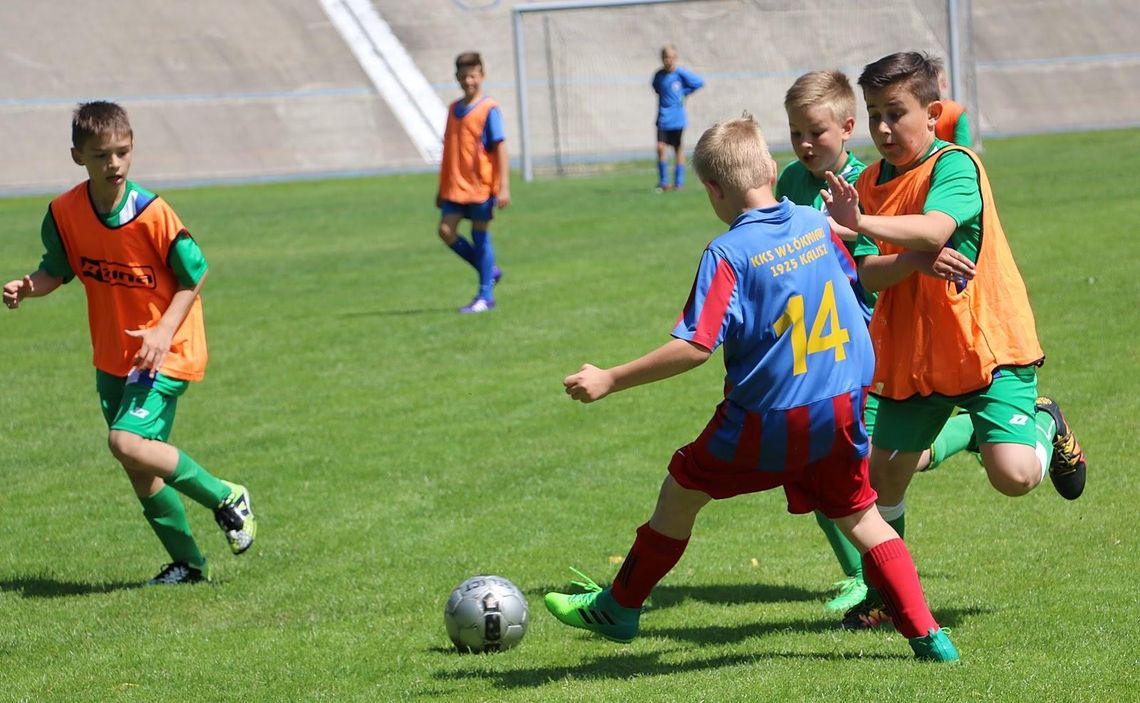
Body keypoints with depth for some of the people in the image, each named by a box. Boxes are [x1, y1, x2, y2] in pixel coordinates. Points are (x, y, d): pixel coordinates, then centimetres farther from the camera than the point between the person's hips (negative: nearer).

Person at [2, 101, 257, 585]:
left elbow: (194, 276, -9)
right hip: (112, 355, 6)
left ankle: (227, 498, -5)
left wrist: (164, 331, -21)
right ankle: (188, 563, 26)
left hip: (165, 352, -6)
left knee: (128, 442, -24)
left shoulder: (152, 214, -21)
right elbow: (57, 270, 7)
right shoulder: (64, 213, -8)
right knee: (140, 470, 9)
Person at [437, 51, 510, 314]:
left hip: (481, 184, -6)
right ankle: (490, 271, 17)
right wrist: (442, 188, 18)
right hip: (455, 186, 6)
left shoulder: (489, 109, -7)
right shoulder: (453, 109, 11)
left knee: (480, 237, -1)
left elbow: (500, 148, -10)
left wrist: (504, 187, -16)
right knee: (446, 231, -3)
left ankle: (485, 296, 8)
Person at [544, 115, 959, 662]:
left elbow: (695, 347, -22)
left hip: (766, 422, -5)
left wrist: (610, 381, -17)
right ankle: (927, 636, 8)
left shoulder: (728, 255, -17)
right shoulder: (816, 224, 1)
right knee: (859, 517, 16)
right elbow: (851, 278, 20)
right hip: (841, 411, 5)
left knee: (681, 490, 15)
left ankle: (618, 608, 27)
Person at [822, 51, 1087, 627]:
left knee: (1014, 475, -19)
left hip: (986, 343, -5)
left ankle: (1045, 426, 16)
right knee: (883, 479, 6)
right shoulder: (869, 184, 6)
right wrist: (913, 259, -23)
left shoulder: (954, 165, -13)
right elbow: (864, 278, -4)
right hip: (909, 355, 6)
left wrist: (861, 223, -44)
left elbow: (934, 230, -33)